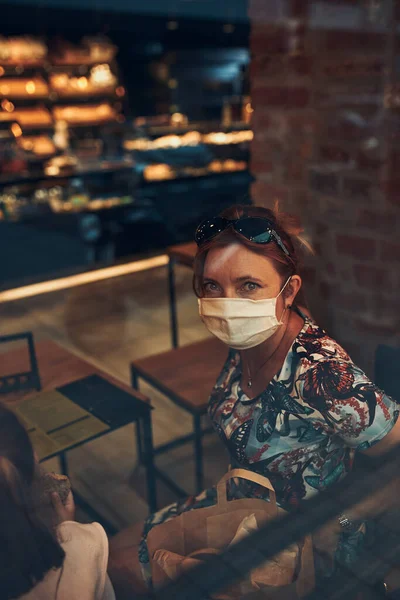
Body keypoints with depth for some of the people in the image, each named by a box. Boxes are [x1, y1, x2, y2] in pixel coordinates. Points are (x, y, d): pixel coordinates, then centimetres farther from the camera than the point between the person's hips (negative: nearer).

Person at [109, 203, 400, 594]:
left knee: (130, 572, -3)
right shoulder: (244, 341, -13)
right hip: (242, 503, 6)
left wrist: (339, 524, -22)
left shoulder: (319, 374, -36)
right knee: (119, 550, 12)